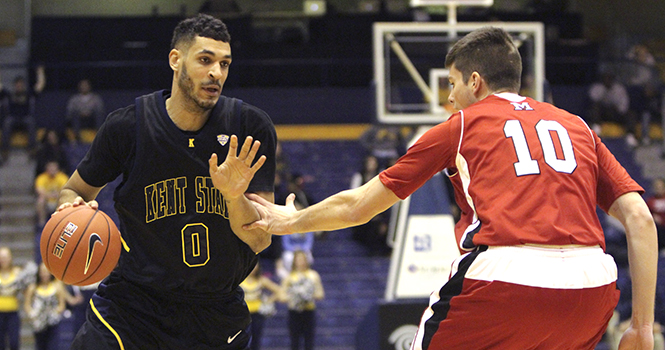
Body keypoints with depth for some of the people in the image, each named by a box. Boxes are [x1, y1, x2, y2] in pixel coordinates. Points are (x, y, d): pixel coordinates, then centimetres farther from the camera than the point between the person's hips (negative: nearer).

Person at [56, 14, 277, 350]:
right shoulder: (127, 126, -9)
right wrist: (73, 207, -16)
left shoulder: (252, 126, -8)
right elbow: (75, 190, 7)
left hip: (217, 312, 1)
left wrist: (234, 197, -28)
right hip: (133, 304, -1)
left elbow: (260, 241, -8)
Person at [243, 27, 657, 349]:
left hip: (504, 280, -4)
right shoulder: (579, 128, 23)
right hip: (590, 284, 4)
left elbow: (357, 208, 22)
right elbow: (641, 220, 11)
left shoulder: (462, 125, 16)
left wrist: (292, 221, 40)